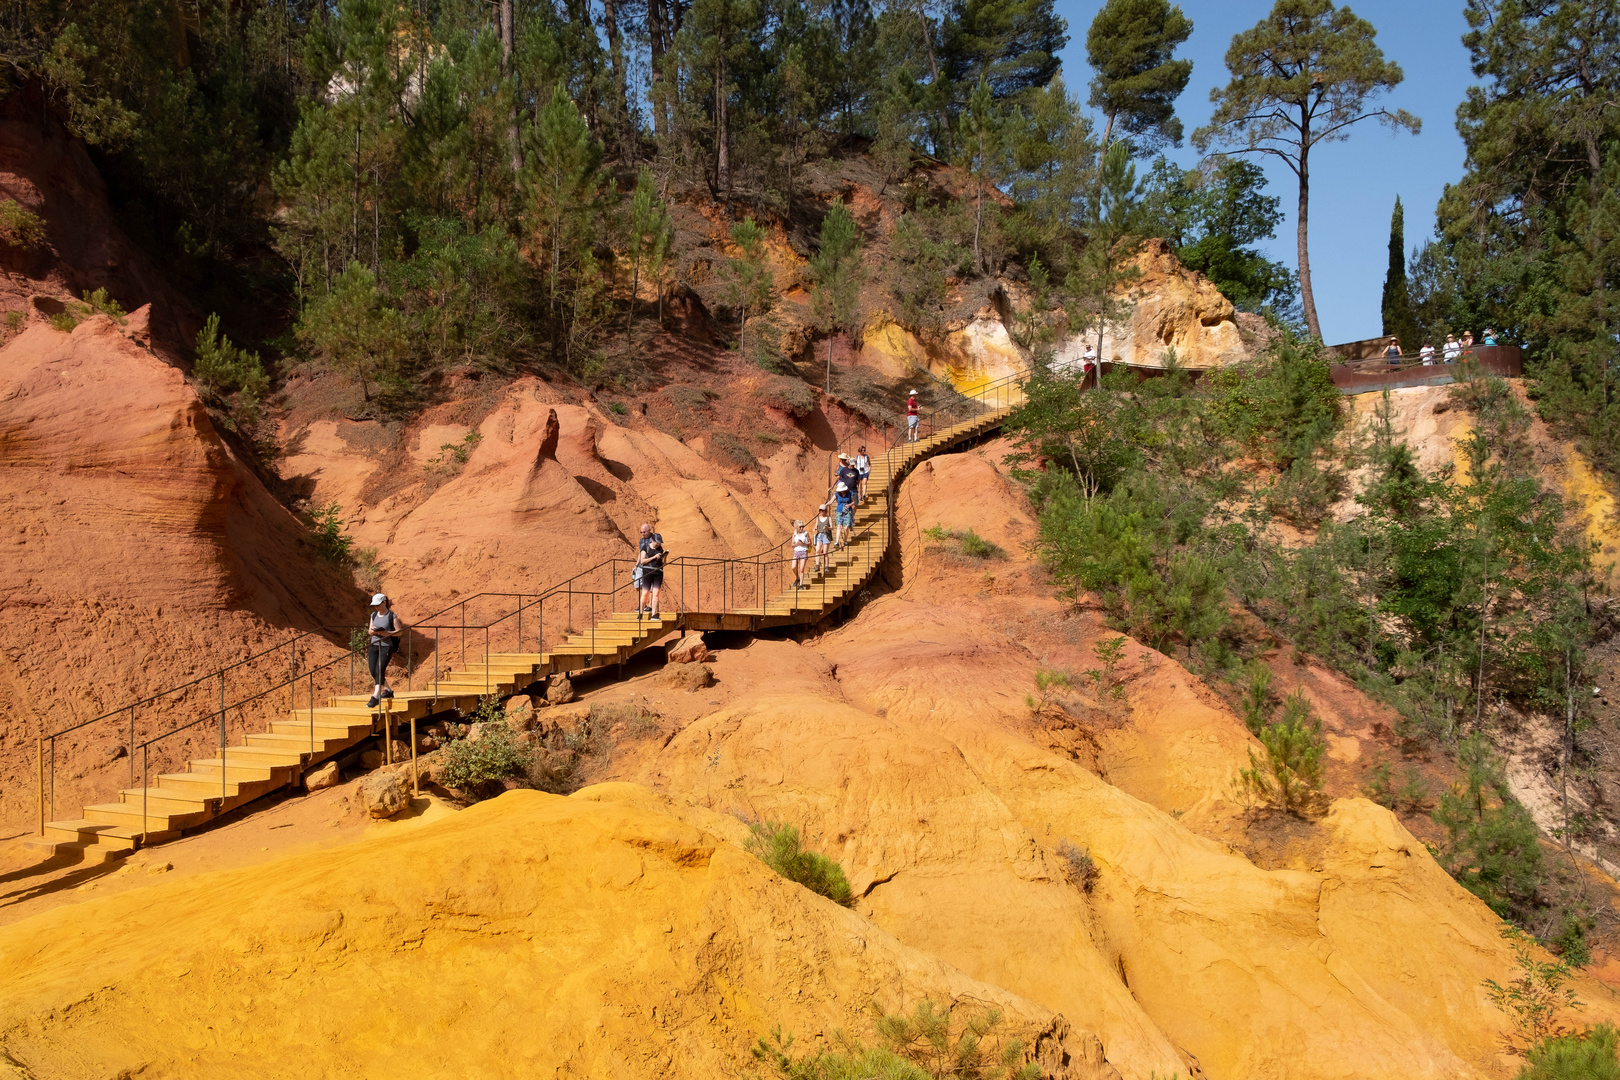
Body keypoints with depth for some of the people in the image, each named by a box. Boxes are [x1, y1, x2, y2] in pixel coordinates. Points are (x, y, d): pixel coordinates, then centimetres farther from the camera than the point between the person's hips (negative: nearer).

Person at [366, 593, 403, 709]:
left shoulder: (392, 616, -6)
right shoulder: (374, 615, 11)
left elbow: (399, 632, -5)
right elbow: (370, 631, 17)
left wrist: (385, 632, -17)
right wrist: (373, 631, -7)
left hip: (386, 646, -6)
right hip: (374, 645, 6)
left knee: (379, 670, -15)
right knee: (373, 672, 5)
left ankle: (375, 697, -16)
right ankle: (388, 690, 26)